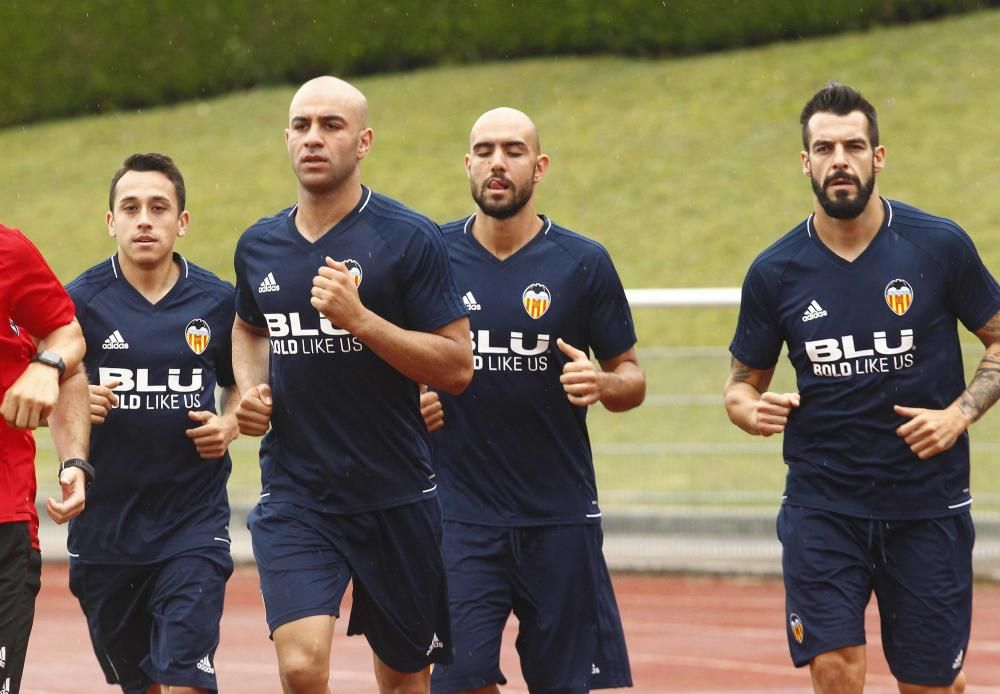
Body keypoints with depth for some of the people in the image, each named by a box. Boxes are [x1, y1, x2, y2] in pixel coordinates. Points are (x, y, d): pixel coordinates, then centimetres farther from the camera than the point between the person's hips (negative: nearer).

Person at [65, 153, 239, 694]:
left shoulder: (217, 301, 1)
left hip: (193, 524, -1)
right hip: (103, 524, 1)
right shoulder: (80, 301, -4)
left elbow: (242, 383, 18)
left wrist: (229, 425, -2)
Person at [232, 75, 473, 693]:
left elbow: (457, 367, -11)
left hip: (397, 497, -2)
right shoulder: (259, 247, 7)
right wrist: (250, 389, 8)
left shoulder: (410, 240, -8)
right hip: (293, 496, 2)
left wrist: (359, 319, -22)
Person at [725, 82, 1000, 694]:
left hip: (928, 503, -1)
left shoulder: (940, 246, -4)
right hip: (821, 502, 1)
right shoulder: (775, 271, 0)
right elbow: (744, 380, 12)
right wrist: (751, 409, -11)